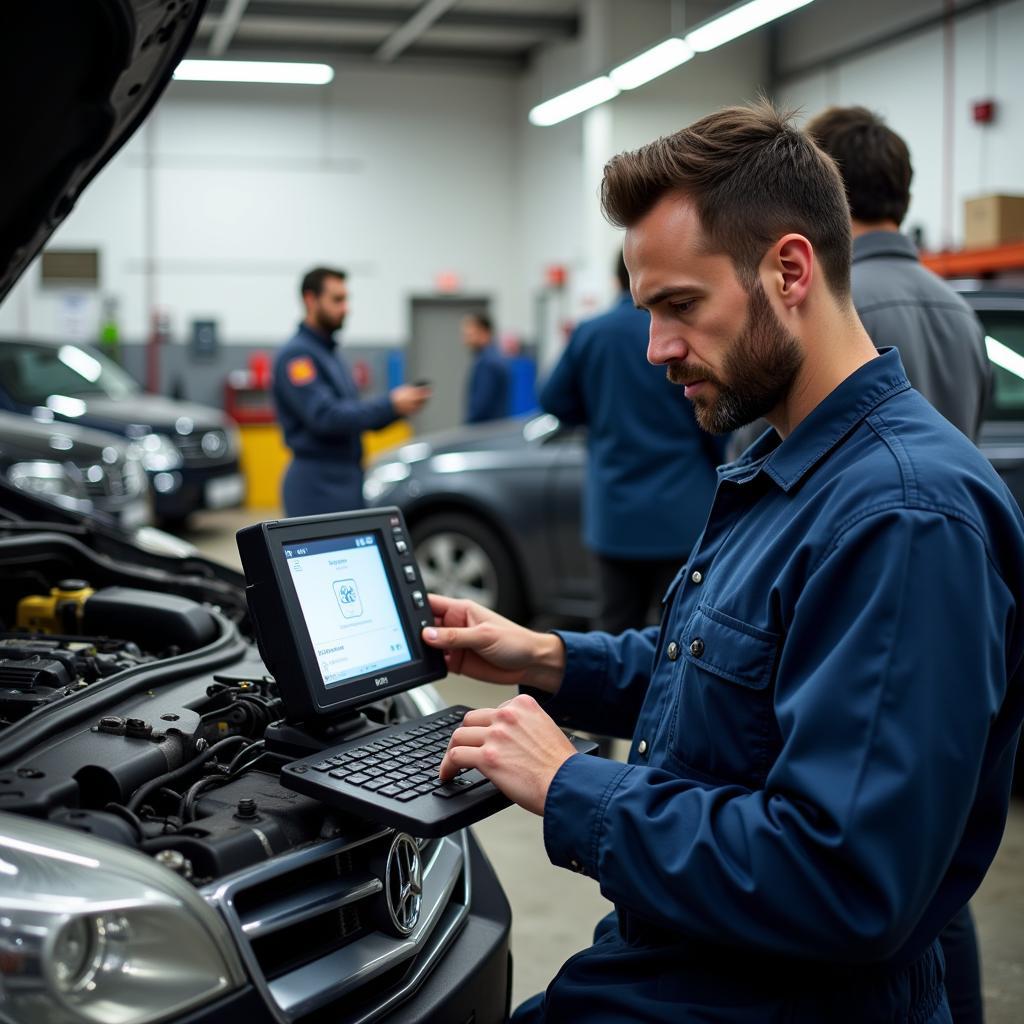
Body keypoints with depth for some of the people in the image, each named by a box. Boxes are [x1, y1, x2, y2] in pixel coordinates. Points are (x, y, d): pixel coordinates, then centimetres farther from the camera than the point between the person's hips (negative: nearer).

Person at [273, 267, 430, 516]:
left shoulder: (331, 353, 17)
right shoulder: (296, 354, -11)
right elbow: (324, 416, -22)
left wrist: (398, 404, 1)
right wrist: (390, 405, -21)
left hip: (347, 479, 9)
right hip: (317, 484, -9)